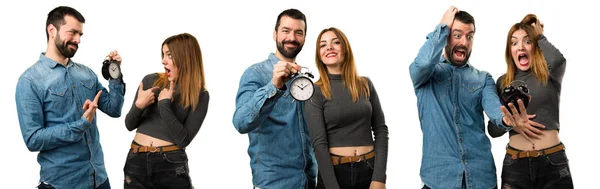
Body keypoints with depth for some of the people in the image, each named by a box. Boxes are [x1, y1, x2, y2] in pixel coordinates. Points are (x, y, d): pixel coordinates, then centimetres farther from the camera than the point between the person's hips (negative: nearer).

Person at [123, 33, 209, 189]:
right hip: (137, 161, 3)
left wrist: (164, 105, -16)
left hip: (171, 165, -3)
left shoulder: (200, 95, -4)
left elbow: (183, 139, -12)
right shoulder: (150, 80, 2)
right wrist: (139, 105, -11)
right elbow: (129, 125, 7)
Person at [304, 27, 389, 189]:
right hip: (334, 171, -2)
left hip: (369, 169, 3)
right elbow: (319, 143, -10)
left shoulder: (365, 85, 4)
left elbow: (381, 130, 2)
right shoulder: (315, 92, -4)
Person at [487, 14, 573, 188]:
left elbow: (557, 59, -22)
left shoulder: (549, 75, 3)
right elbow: (493, 130, 7)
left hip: (553, 162, -1)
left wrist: (540, 36, -3)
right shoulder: (503, 82, 8)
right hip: (515, 164, 2)